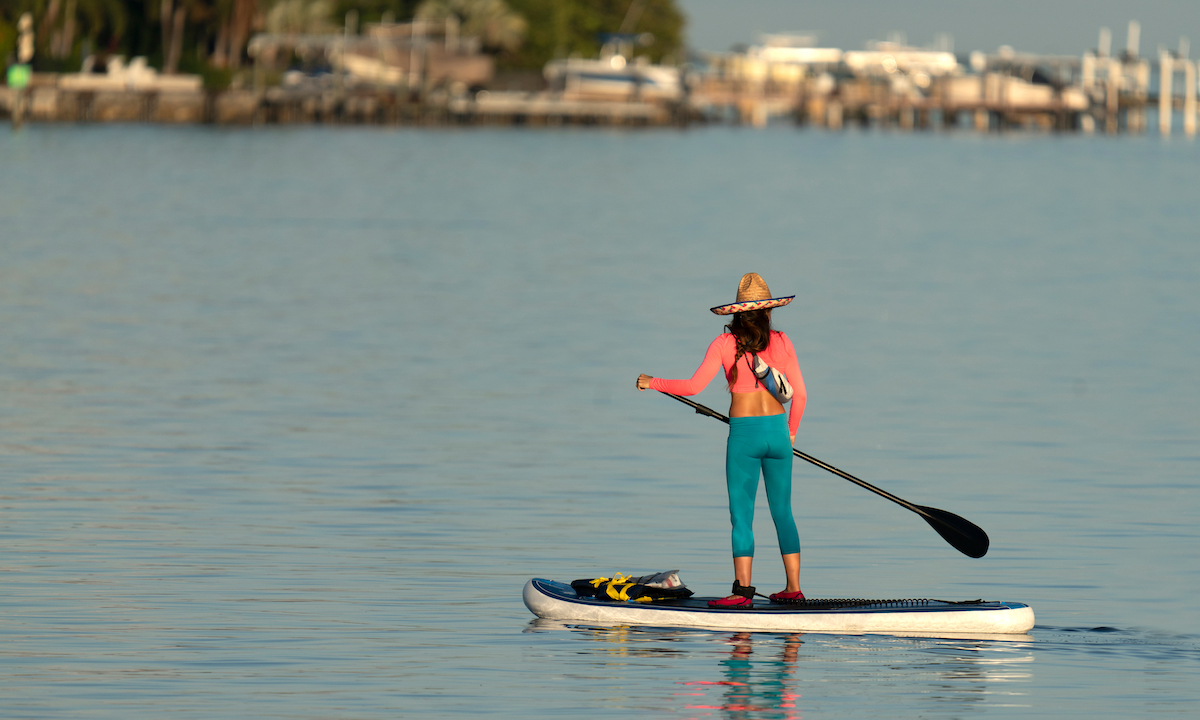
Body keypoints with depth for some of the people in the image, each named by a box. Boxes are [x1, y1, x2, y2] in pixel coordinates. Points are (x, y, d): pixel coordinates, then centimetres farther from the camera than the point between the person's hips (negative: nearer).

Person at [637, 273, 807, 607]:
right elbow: (799, 393, 4)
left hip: (744, 433, -3)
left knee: (742, 515, -1)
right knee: (783, 512, 11)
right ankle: (793, 588, 11)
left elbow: (694, 386, -9)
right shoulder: (781, 342, 2)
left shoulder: (725, 343, -5)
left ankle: (742, 589, -8)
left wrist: (653, 383, 5)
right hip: (777, 431, 3)